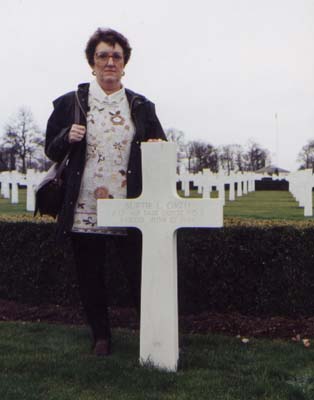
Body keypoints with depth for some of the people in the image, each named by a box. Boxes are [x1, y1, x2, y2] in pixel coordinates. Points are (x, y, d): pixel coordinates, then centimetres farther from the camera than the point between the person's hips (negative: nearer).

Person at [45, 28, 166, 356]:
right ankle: (100, 336, 26)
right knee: (90, 278, 9)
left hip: (129, 210, 0)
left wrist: (156, 149, -7)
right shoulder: (70, 103, 6)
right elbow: (51, 151, 10)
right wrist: (68, 137, -11)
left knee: (141, 276, 0)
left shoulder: (141, 106, 9)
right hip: (85, 210, 0)